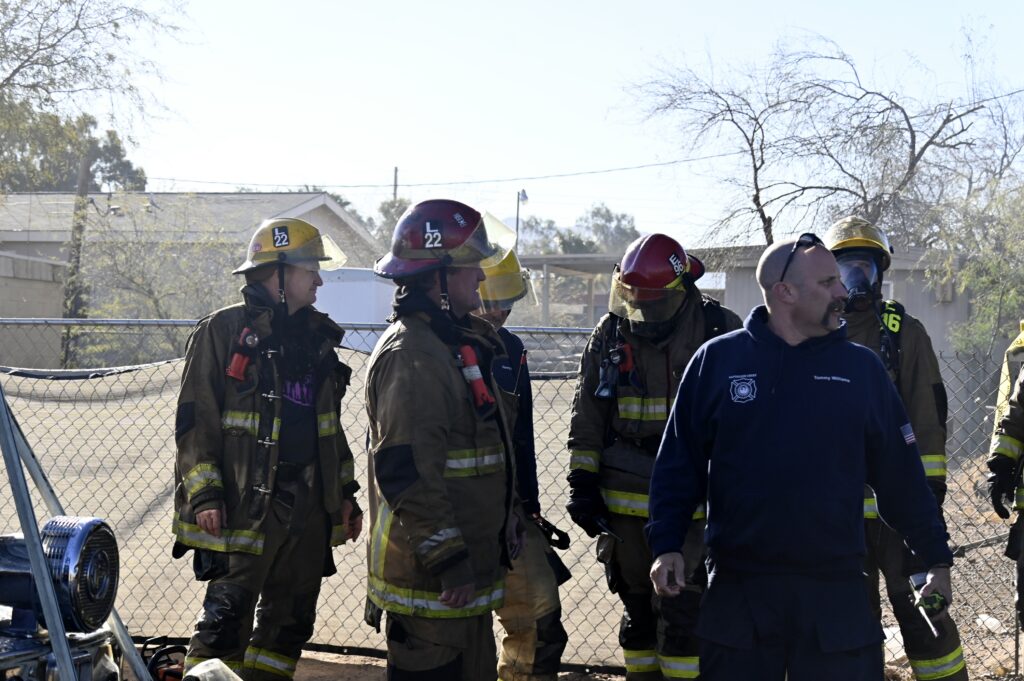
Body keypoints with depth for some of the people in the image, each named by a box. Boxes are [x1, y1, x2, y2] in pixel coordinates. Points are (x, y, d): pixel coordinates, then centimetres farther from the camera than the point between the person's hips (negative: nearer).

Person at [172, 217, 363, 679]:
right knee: (227, 620, -8)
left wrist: (344, 493, 17)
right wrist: (204, 494, -15)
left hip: (308, 509, 7)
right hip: (244, 506, -7)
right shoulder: (223, 331, -5)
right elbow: (195, 419, -9)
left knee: (291, 622, 13)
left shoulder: (316, 338, 16)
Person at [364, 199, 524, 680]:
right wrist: (449, 560, -25)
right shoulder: (410, 353, -19)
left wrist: (511, 522, 24)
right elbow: (406, 471, -26)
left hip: (467, 570, 10)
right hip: (430, 584, -10)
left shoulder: (459, 342, 14)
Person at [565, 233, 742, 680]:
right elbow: (586, 418, 9)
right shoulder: (609, 335, 3)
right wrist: (582, 483, 4)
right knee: (638, 611, 14)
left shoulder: (720, 331, -6)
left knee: (683, 613, -5)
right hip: (624, 504, 4)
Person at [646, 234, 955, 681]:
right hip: (738, 589, -1)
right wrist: (667, 545, -7)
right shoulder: (717, 360, -1)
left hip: (836, 591, 1)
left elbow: (900, 474, 7)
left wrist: (936, 558, 9)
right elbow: (678, 464, 1)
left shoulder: (861, 368, 3)